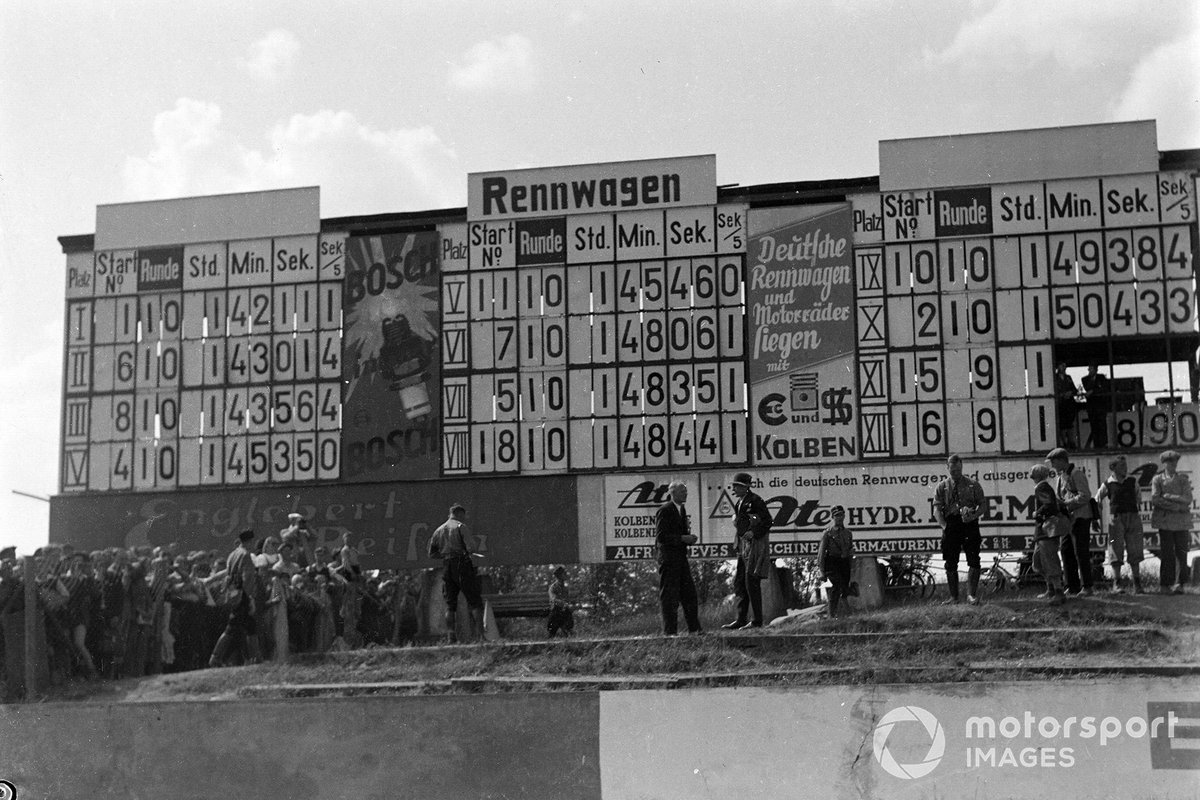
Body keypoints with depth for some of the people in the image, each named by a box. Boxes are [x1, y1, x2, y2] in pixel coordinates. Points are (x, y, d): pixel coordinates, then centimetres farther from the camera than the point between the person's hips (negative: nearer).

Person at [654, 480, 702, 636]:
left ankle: (694, 628, 15)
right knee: (670, 596, -3)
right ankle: (669, 631, 2)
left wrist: (689, 537, 4)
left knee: (690, 594, 9)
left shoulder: (682, 509, 15)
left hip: (680, 557, 9)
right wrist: (683, 538, -21)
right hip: (667, 557, -9)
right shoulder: (664, 510, -12)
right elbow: (661, 536, -18)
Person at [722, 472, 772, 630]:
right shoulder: (740, 503, 15)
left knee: (752, 582, -9)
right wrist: (737, 543, 17)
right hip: (744, 545, 9)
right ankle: (741, 619, 13)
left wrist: (753, 532, -22)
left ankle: (757, 621, -3)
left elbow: (767, 521, -13)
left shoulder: (755, 501, -11)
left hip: (756, 544, -9)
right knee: (739, 582, 8)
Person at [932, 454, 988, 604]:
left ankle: (971, 594, -2)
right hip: (950, 526, 1)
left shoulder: (973, 484, 8)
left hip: (969, 524, -1)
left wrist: (974, 515, -13)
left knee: (974, 561, -9)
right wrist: (944, 525, -15)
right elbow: (937, 509, 1)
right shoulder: (941, 487, 8)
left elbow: (983, 505, 6)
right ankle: (954, 596, 13)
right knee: (950, 564, 4)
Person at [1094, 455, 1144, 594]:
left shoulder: (1132, 481, 10)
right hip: (1116, 518, -2)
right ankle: (1116, 585, -1)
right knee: (1116, 552, -4)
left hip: (1133, 516, 3)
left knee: (1135, 552, 3)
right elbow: (1097, 500, 13)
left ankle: (1137, 586, 6)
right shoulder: (1108, 484, 2)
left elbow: (1138, 495, 25)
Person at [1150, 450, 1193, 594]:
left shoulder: (1183, 479, 13)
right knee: (1167, 553, -4)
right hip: (1165, 521, -2)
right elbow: (1154, 499, -7)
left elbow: (1188, 499, 0)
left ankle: (1179, 584, 2)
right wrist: (1176, 507, -11)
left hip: (1182, 521, 2)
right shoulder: (1157, 479, 7)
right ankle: (1166, 584, 1)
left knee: (1181, 552, -3)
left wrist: (1168, 496, -9)